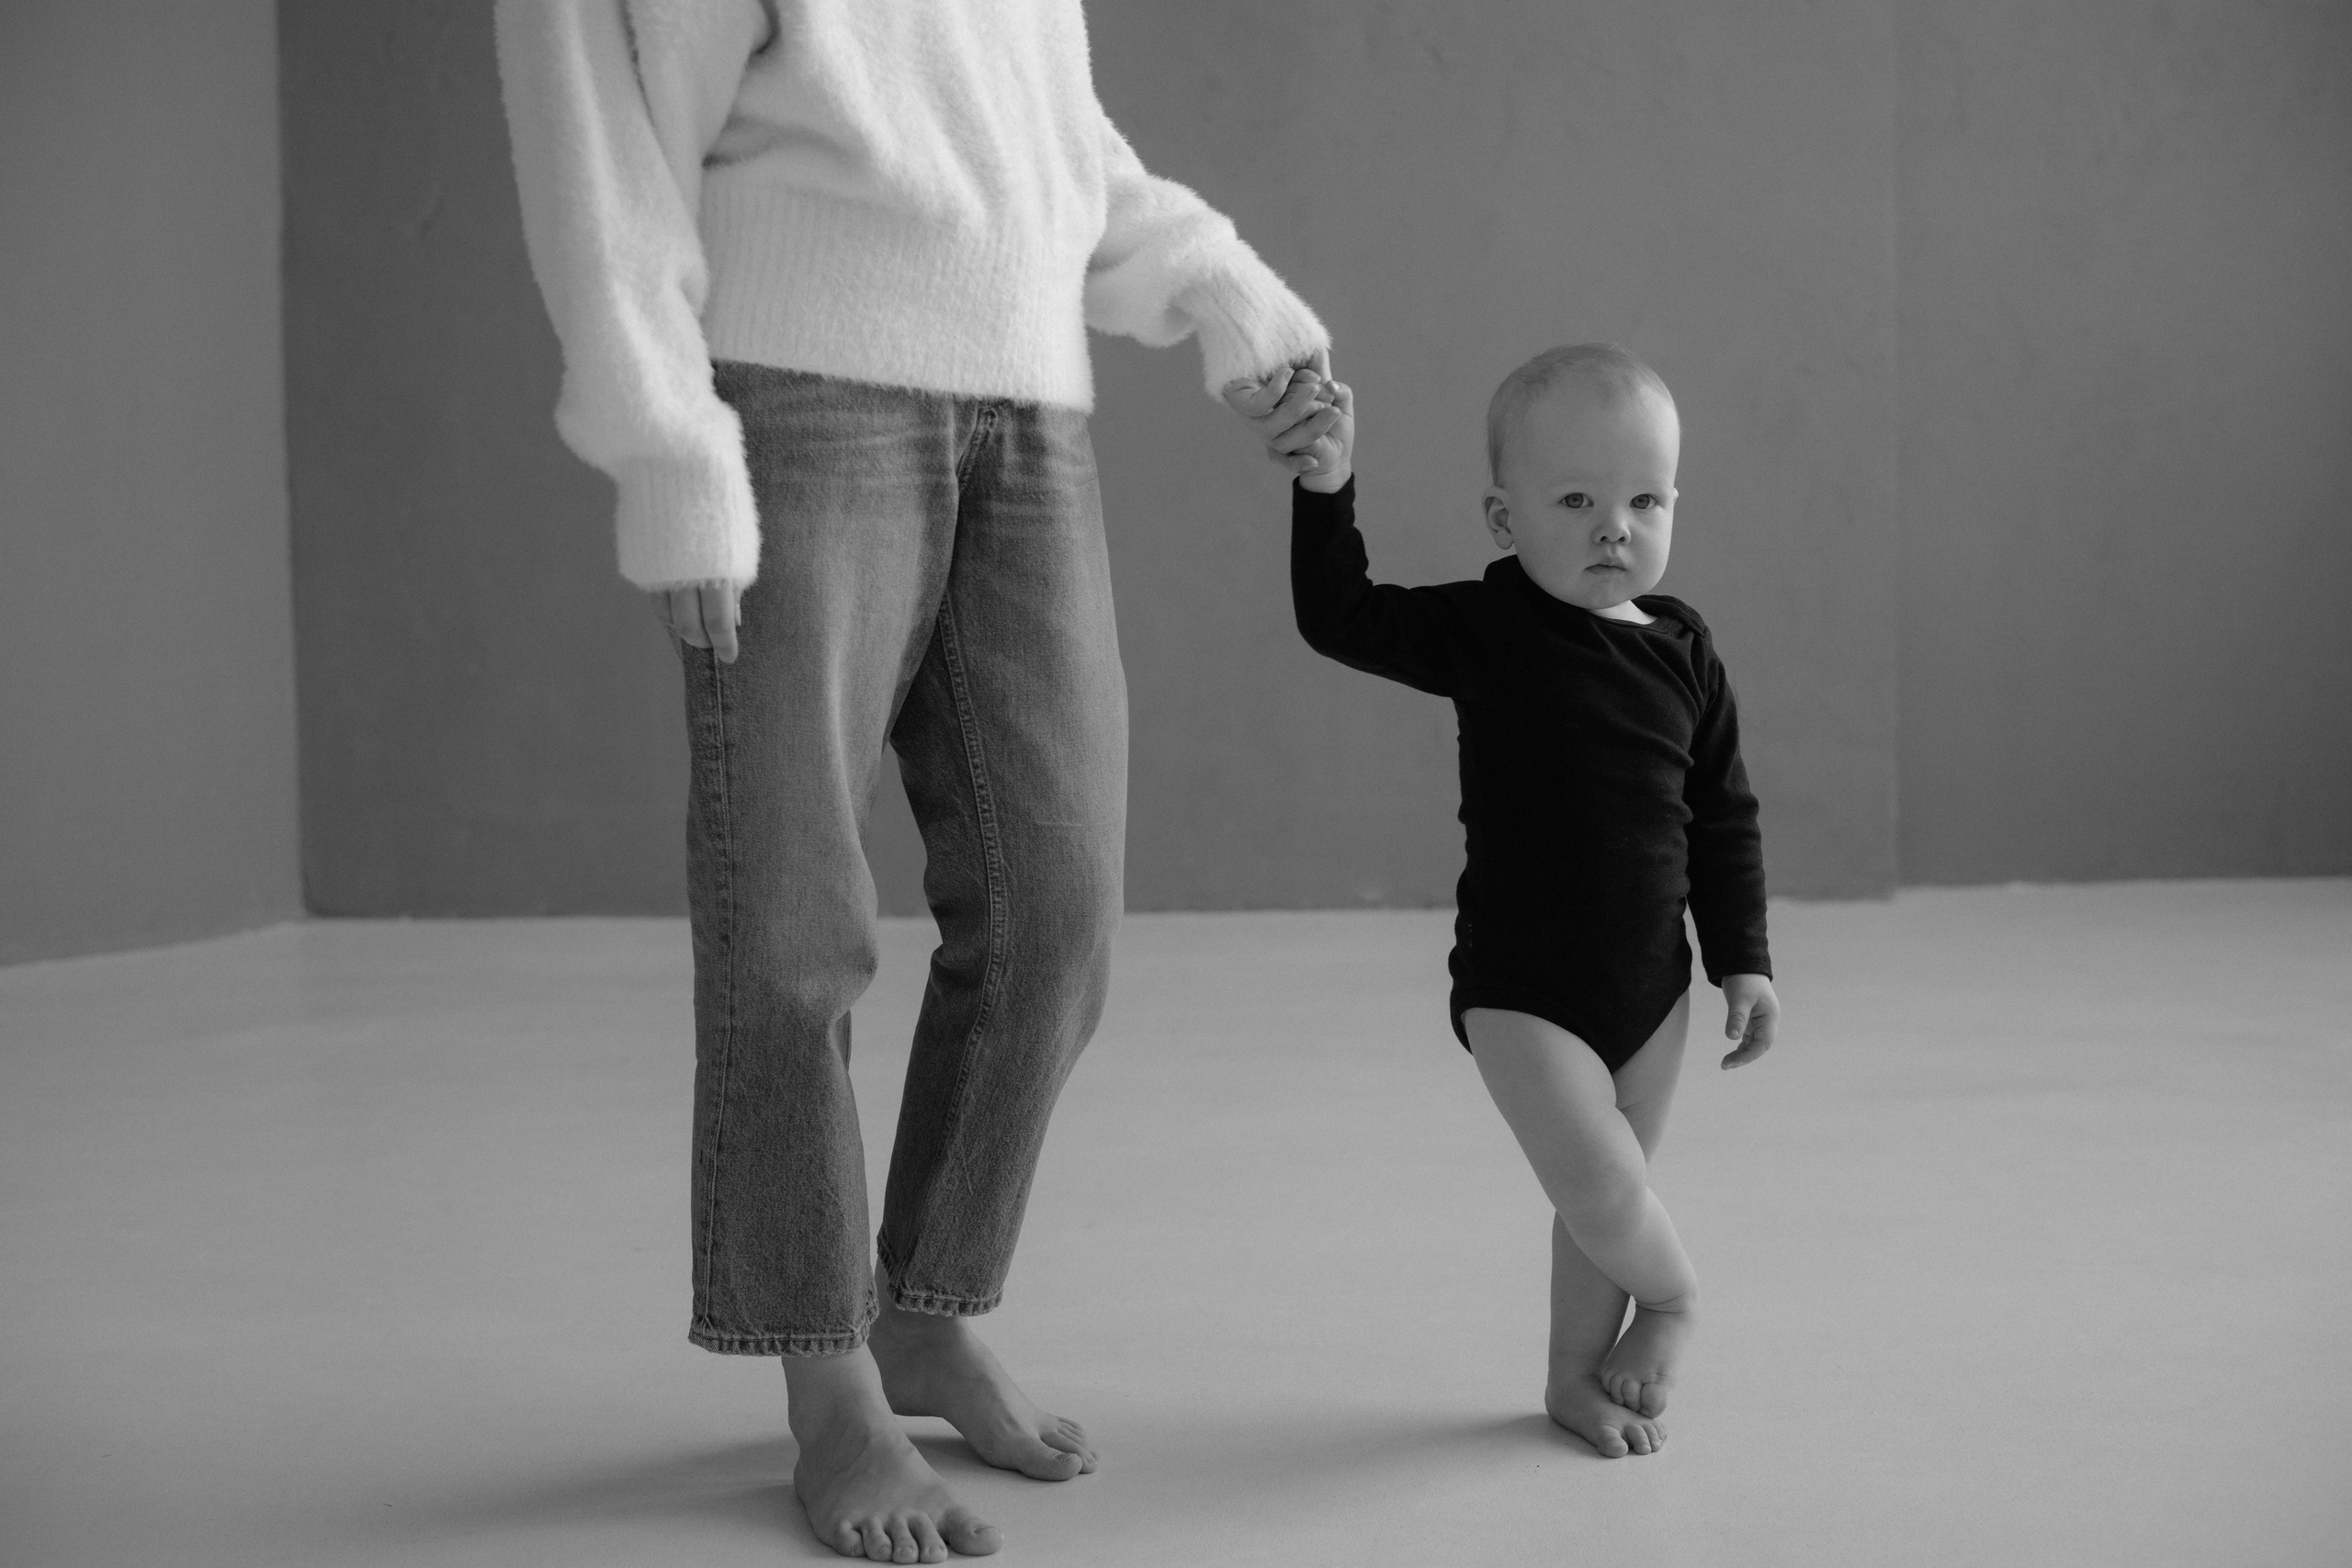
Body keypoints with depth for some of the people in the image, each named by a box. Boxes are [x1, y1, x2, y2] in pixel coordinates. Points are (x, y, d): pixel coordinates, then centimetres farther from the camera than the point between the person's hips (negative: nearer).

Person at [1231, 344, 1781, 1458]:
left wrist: (1743, 958, 5)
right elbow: (1341, 619, -18)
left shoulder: (1681, 648, 0)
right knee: (1604, 1186, -13)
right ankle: (1672, 1294, 19)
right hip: (1520, 986, -4)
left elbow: (1725, 819, 7)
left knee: (1603, 1197, 14)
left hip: (1652, 979, 4)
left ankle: (1577, 1374, 33)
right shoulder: (1484, 631, -10)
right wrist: (1325, 491, -28)